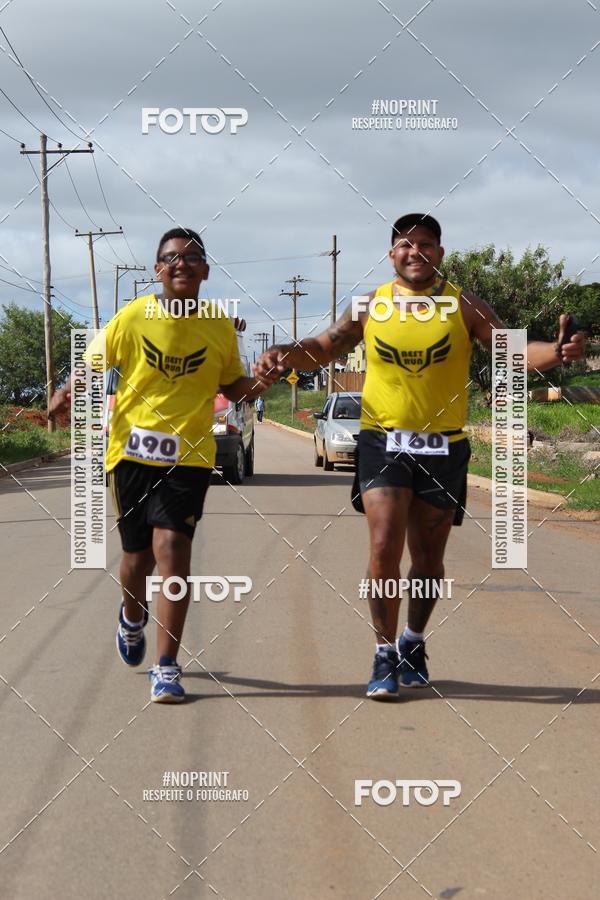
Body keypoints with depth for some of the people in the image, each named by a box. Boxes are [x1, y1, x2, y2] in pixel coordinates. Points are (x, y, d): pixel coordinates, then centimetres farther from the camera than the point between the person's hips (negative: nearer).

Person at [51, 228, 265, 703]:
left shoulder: (221, 327, 1)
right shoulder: (133, 317, -4)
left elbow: (233, 386, 14)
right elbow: (93, 365, 4)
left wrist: (262, 379, -7)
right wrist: (69, 393, -15)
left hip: (189, 454, 0)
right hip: (132, 450, 1)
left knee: (171, 548, -14)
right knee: (138, 556, 10)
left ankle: (167, 667, -8)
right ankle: (132, 618, 46)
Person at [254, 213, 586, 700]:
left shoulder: (464, 306, -1)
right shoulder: (370, 307, 1)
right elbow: (321, 349, 4)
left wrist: (556, 352, -27)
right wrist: (284, 354, -17)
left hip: (444, 446, 1)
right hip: (383, 441, -1)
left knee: (428, 558, 11)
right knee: (384, 551, -13)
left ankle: (414, 645, 34)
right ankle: (385, 655, 2)